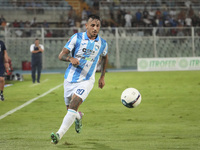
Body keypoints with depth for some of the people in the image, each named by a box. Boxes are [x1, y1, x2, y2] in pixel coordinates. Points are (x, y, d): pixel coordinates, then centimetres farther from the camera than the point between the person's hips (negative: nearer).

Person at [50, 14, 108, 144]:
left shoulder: (103, 44, 1)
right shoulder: (77, 38, -5)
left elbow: (104, 58, 23)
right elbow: (61, 55, -6)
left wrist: (102, 77, 23)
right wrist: (71, 58, -28)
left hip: (86, 81, -1)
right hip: (70, 79, 1)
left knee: (73, 104, -23)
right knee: (70, 109, 12)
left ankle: (60, 134, -27)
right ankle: (78, 116, 49)